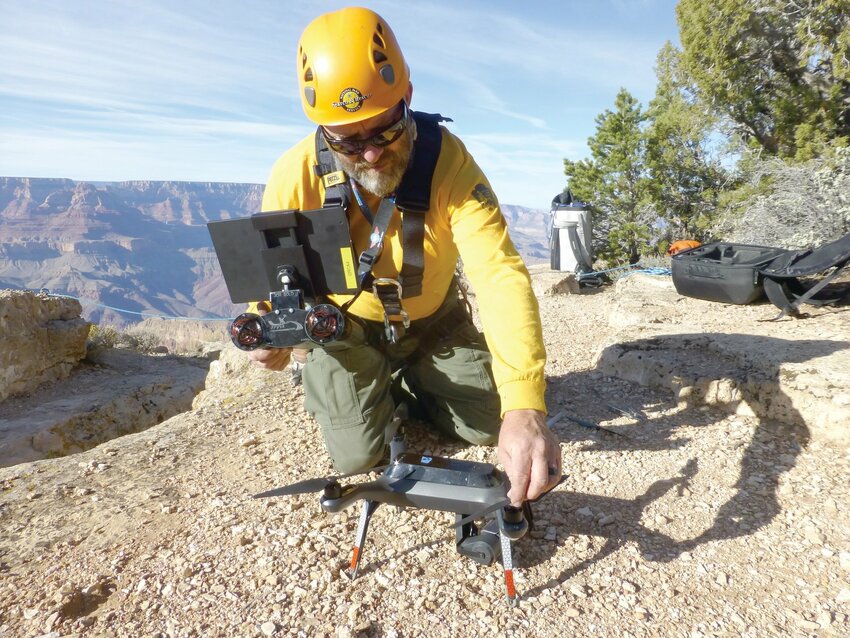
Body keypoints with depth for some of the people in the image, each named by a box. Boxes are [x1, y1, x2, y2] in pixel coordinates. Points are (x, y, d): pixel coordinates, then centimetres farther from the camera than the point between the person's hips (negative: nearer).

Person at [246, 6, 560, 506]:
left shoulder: (446, 157, -30)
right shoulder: (296, 175, -26)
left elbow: (500, 275, -39)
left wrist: (525, 408, -50)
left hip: (434, 320, 1)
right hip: (349, 327, 0)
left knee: (490, 424, 1)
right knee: (358, 455, -4)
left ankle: (413, 381, 30)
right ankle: (363, 383, 28)